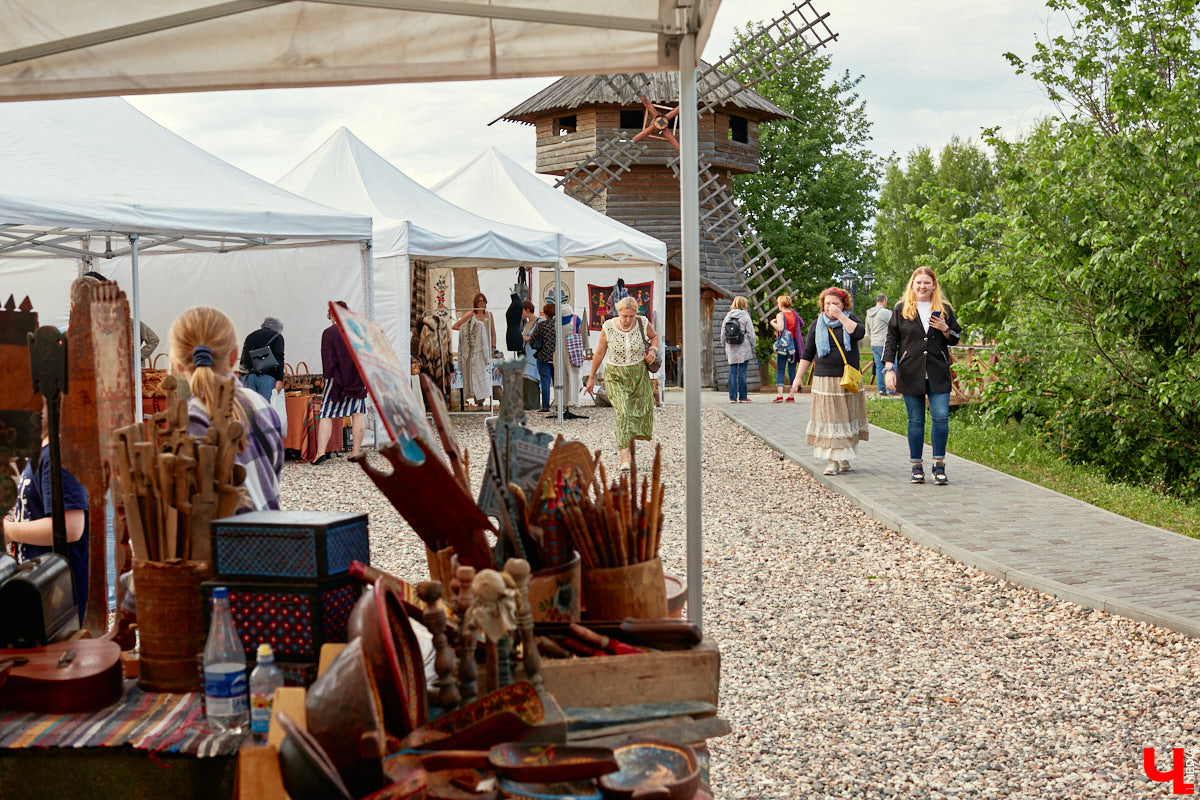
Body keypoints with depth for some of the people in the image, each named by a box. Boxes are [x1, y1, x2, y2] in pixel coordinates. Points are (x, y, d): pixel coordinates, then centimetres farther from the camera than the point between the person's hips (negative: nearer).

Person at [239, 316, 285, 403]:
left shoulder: (250, 336, 25)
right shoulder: (277, 336, 8)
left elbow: (243, 358, 25)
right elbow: (279, 359, -6)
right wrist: (279, 380, -11)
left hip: (247, 376, 5)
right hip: (266, 376, -5)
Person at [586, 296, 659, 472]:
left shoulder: (643, 324, -10)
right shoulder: (608, 327, -14)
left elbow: (654, 336, 14)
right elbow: (599, 353, -1)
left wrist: (653, 349, -7)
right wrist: (591, 377, 5)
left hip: (638, 373, 3)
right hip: (615, 375, -3)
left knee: (641, 411, 11)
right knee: (622, 412, -17)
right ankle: (624, 457, -22)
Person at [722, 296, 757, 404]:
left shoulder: (727, 317, 8)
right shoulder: (745, 316, -4)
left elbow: (723, 334, 10)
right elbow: (751, 334, -5)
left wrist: (726, 347, 17)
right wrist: (753, 346, 5)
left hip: (731, 349, 4)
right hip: (744, 350, -4)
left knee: (732, 372, 5)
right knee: (742, 372, -2)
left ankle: (733, 397, 3)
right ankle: (743, 397, 0)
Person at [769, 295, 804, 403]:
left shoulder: (780, 315, -9)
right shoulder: (794, 314, 9)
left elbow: (780, 327, -23)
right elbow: (802, 324, 18)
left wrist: (772, 323, -6)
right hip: (794, 343, 5)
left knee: (780, 370, -4)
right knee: (792, 369, 9)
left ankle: (779, 394, -14)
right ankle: (792, 395, 9)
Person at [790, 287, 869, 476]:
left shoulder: (850, 319, 6)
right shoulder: (817, 325, 9)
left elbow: (859, 333, -17)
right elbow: (807, 353, 11)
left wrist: (840, 316, -16)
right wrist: (798, 377, 5)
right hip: (825, 380, 0)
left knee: (847, 418, 5)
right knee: (828, 419, -5)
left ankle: (844, 457, 19)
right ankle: (831, 461, -5)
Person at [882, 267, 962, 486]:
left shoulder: (944, 310, 10)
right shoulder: (901, 309, 6)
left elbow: (955, 339, 16)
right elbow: (891, 340, 5)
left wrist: (945, 330, -5)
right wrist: (889, 369, -5)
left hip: (938, 375, 1)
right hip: (910, 374, 0)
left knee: (941, 416, -10)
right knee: (915, 420, 3)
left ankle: (939, 465, 0)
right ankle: (917, 467, 11)